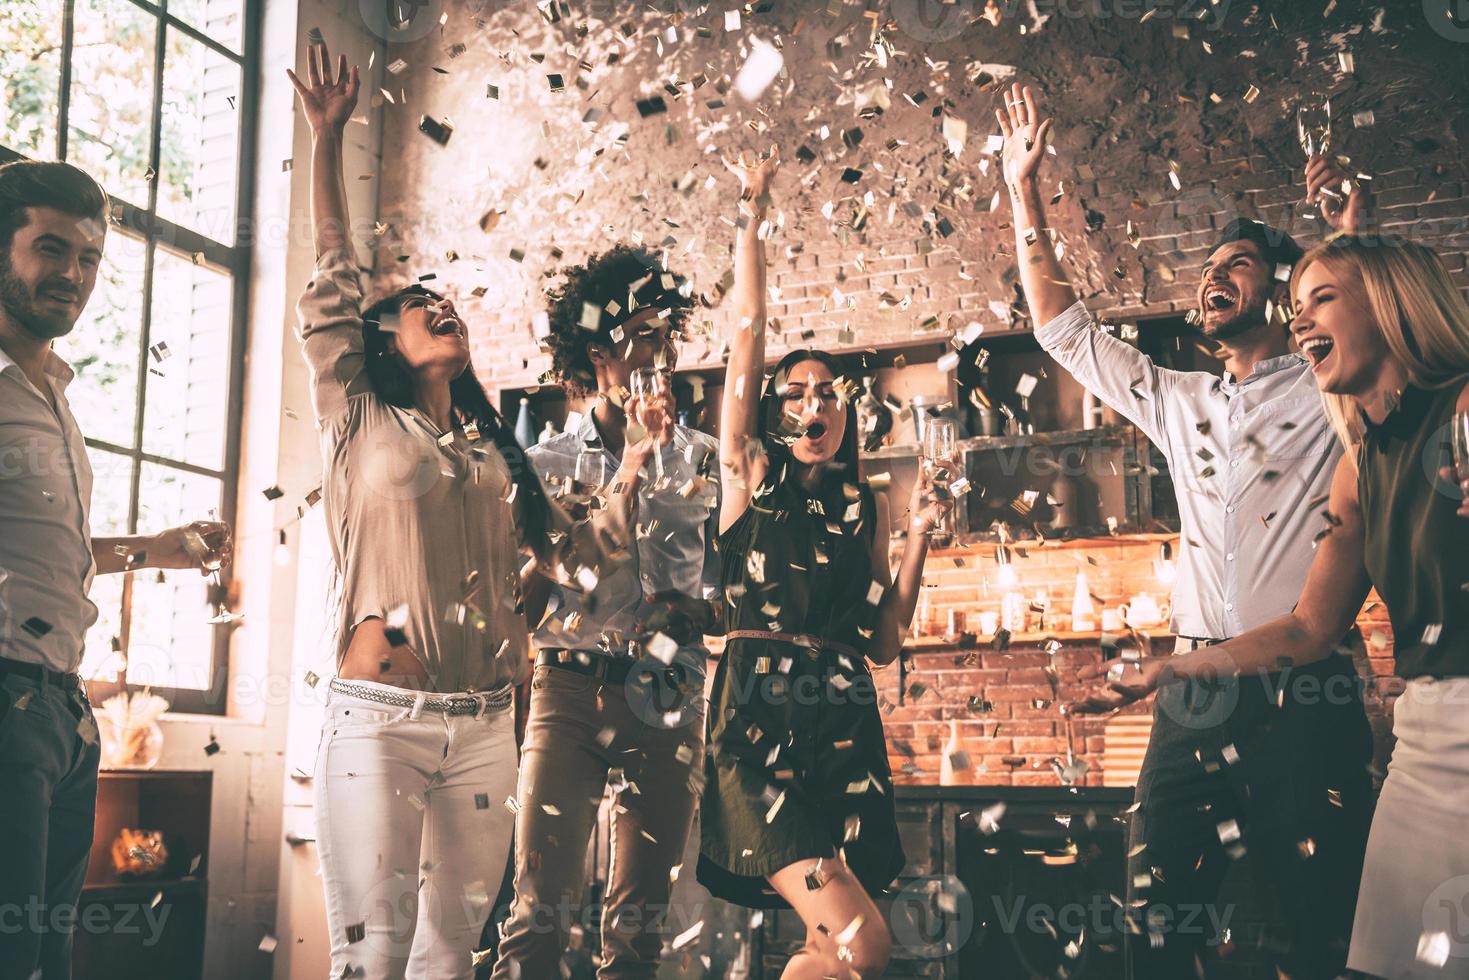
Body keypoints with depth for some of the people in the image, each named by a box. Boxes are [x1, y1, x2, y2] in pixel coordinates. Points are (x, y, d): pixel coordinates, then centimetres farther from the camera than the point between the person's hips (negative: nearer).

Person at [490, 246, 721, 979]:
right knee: (540, 907, -6)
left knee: (638, 920, 6)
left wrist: (690, 613, -12)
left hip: (666, 700, 2)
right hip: (570, 689, -1)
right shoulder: (549, 463, 7)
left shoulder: (703, 460, 10)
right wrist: (631, 464, -9)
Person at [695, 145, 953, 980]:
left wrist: (920, 532, 6)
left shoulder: (863, 507, 14)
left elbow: (885, 641, 10)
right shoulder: (750, 474, 5)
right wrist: (752, 221, -3)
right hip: (760, 722, -4)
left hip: (846, 729, 5)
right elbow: (747, 337, -2)